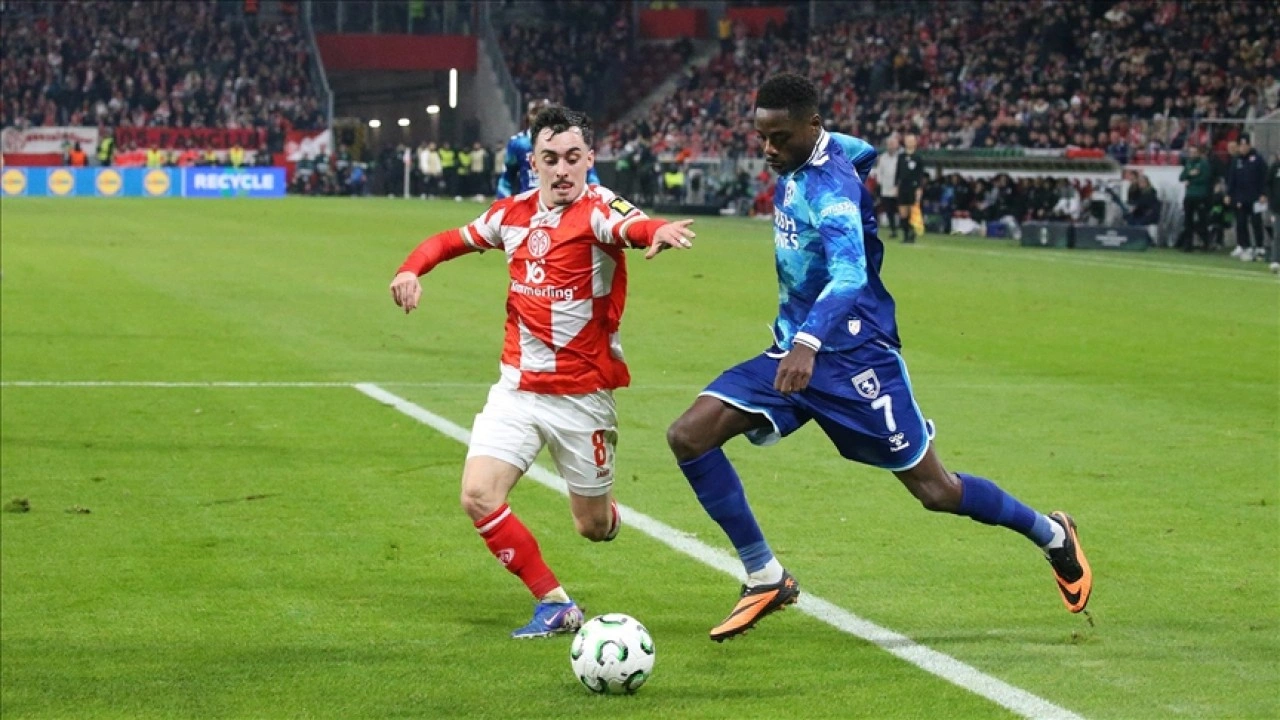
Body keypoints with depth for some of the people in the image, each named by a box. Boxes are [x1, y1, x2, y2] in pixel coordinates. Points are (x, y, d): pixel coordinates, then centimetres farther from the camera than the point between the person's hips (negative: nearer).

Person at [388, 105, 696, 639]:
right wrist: (412, 269, -2)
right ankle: (554, 604, -2)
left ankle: (604, 508, 46)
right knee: (478, 495, -15)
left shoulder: (599, 209, -15)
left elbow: (632, 227, -39)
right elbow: (452, 240, 19)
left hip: (582, 394, -4)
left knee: (594, 527, 6)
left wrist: (659, 231, -63)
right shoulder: (514, 213, 2)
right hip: (518, 387, 4)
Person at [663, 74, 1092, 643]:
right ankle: (765, 578, -1)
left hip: (853, 355, -8)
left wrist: (808, 342, -56)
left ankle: (1052, 536, 28)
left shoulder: (830, 185, -23)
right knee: (688, 436, -10)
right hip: (795, 349, 8)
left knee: (934, 491, 1)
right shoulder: (797, 160, 2)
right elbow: (862, 150, 25)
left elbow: (849, 273, -40)